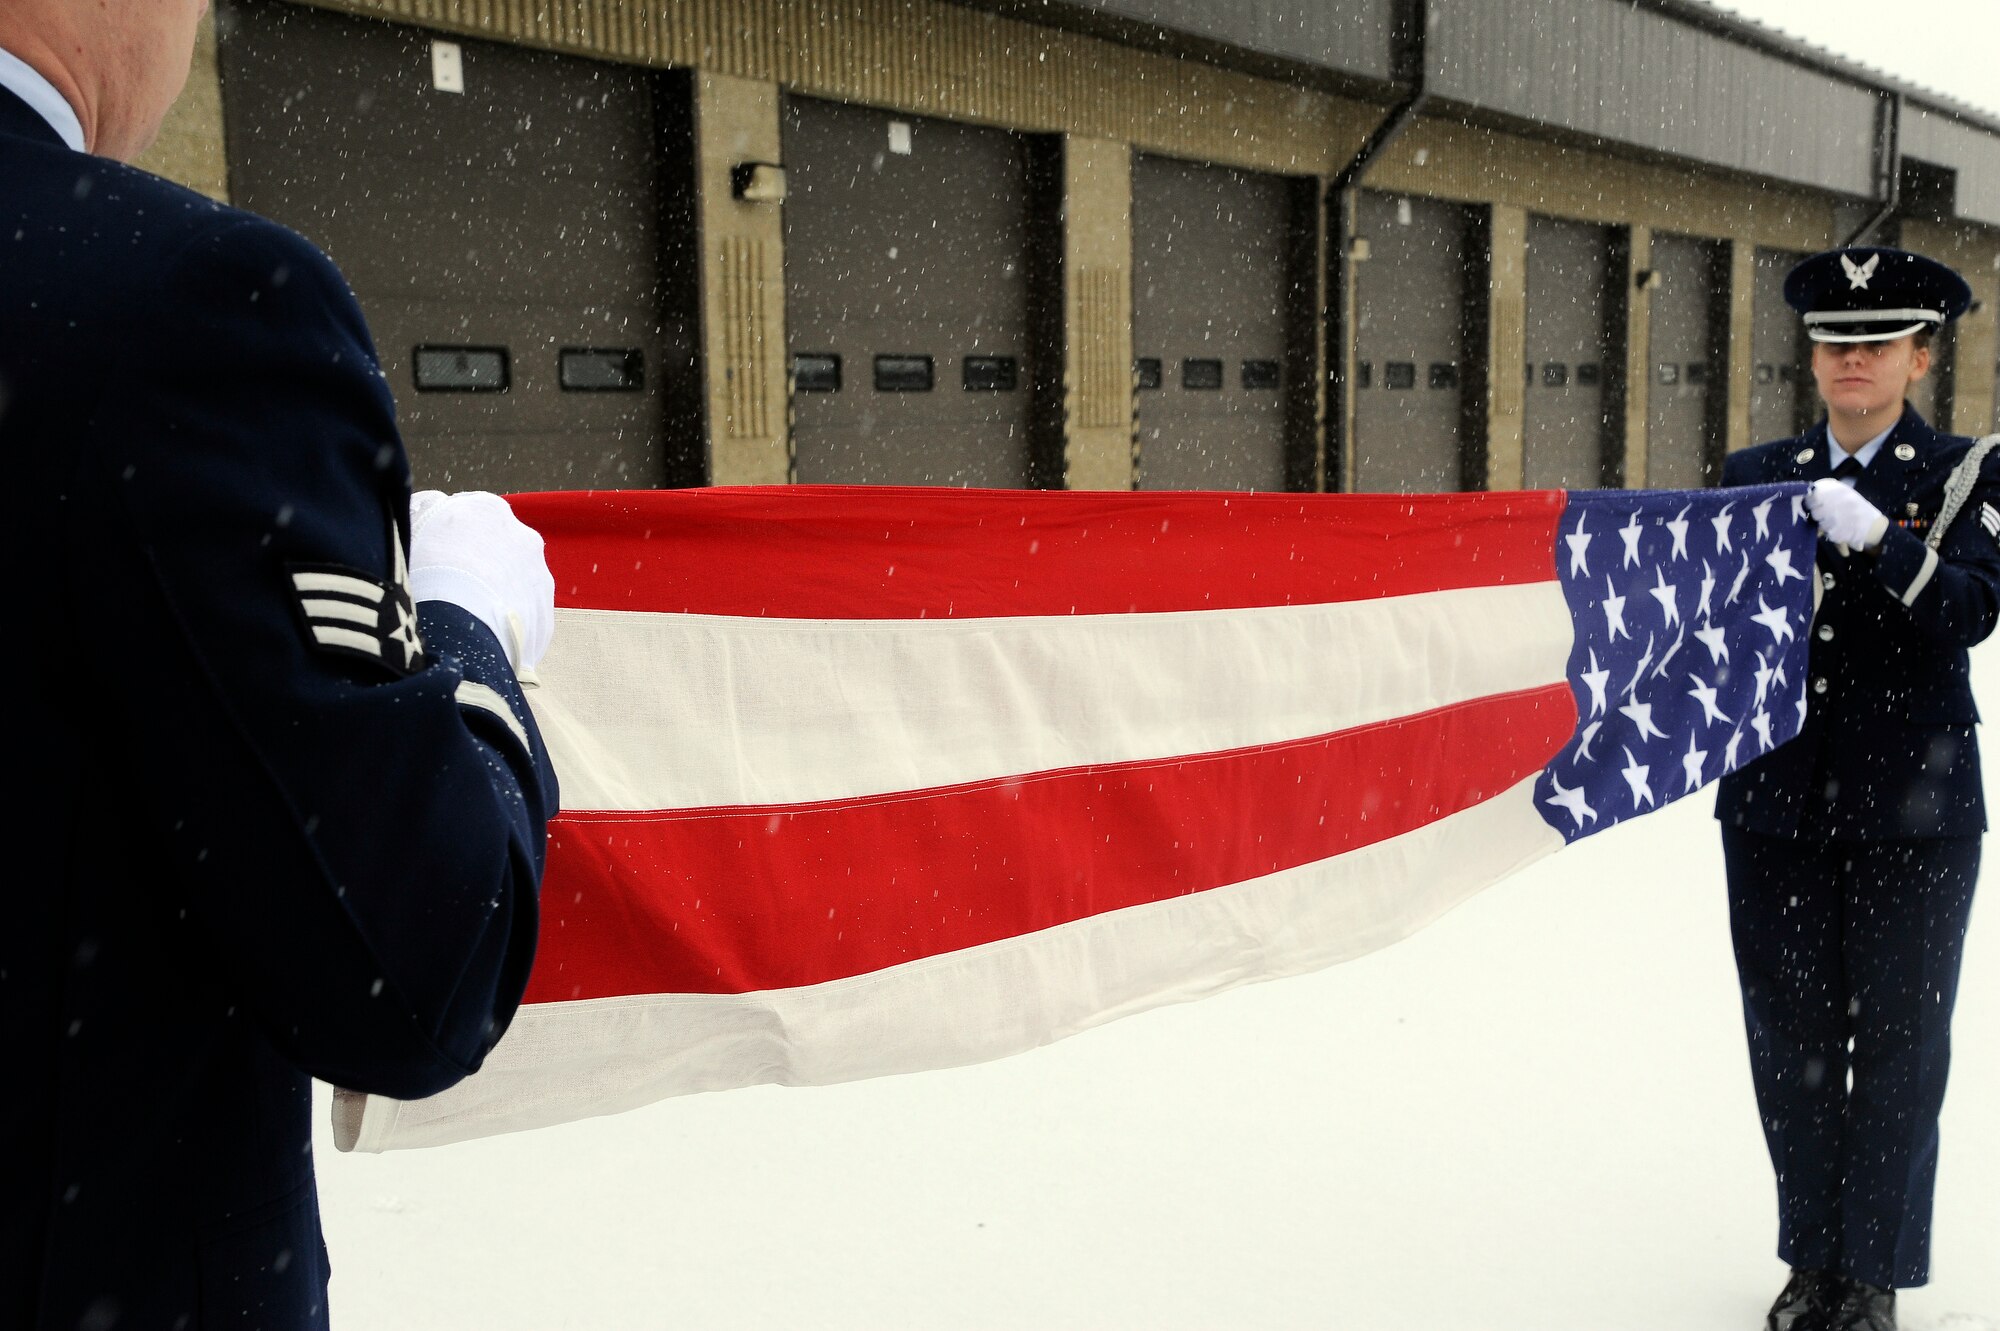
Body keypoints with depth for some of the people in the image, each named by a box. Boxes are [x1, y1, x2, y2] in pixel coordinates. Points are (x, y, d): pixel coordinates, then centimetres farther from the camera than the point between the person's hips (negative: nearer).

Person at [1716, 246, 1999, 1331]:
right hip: (1778, 803, 3)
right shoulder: (1758, 475, 10)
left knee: (1895, 1044, 4)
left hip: (1911, 812, -2)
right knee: (1790, 1039, 9)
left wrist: (1876, 536, -27)